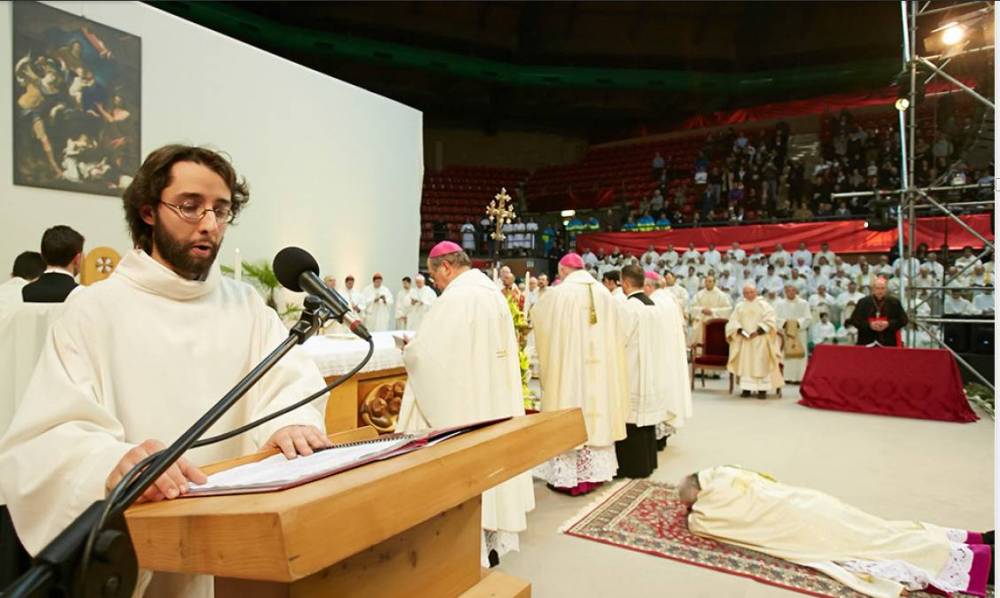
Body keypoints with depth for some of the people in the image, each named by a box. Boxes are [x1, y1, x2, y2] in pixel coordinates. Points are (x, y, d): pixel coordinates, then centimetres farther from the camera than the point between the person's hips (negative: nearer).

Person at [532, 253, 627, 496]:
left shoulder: (557, 294, -10)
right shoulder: (605, 294, 4)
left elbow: (536, 315, 8)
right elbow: (615, 335, 11)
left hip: (568, 366, -5)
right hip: (599, 366, 5)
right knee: (597, 410, 13)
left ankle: (568, 476, 9)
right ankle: (595, 471, 22)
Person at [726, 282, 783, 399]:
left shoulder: (763, 305, 2)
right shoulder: (739, 306, 11)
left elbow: (769, 321, -7)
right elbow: (733, 322, 4)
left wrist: (758, 332, -17)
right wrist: (740, 331, -13)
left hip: (760, 340, -3)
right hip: (744, 340, 3)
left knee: (761, 364, -5)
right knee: (745, 363, 0)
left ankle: (762, 389, -2)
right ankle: (746, 388, 4)